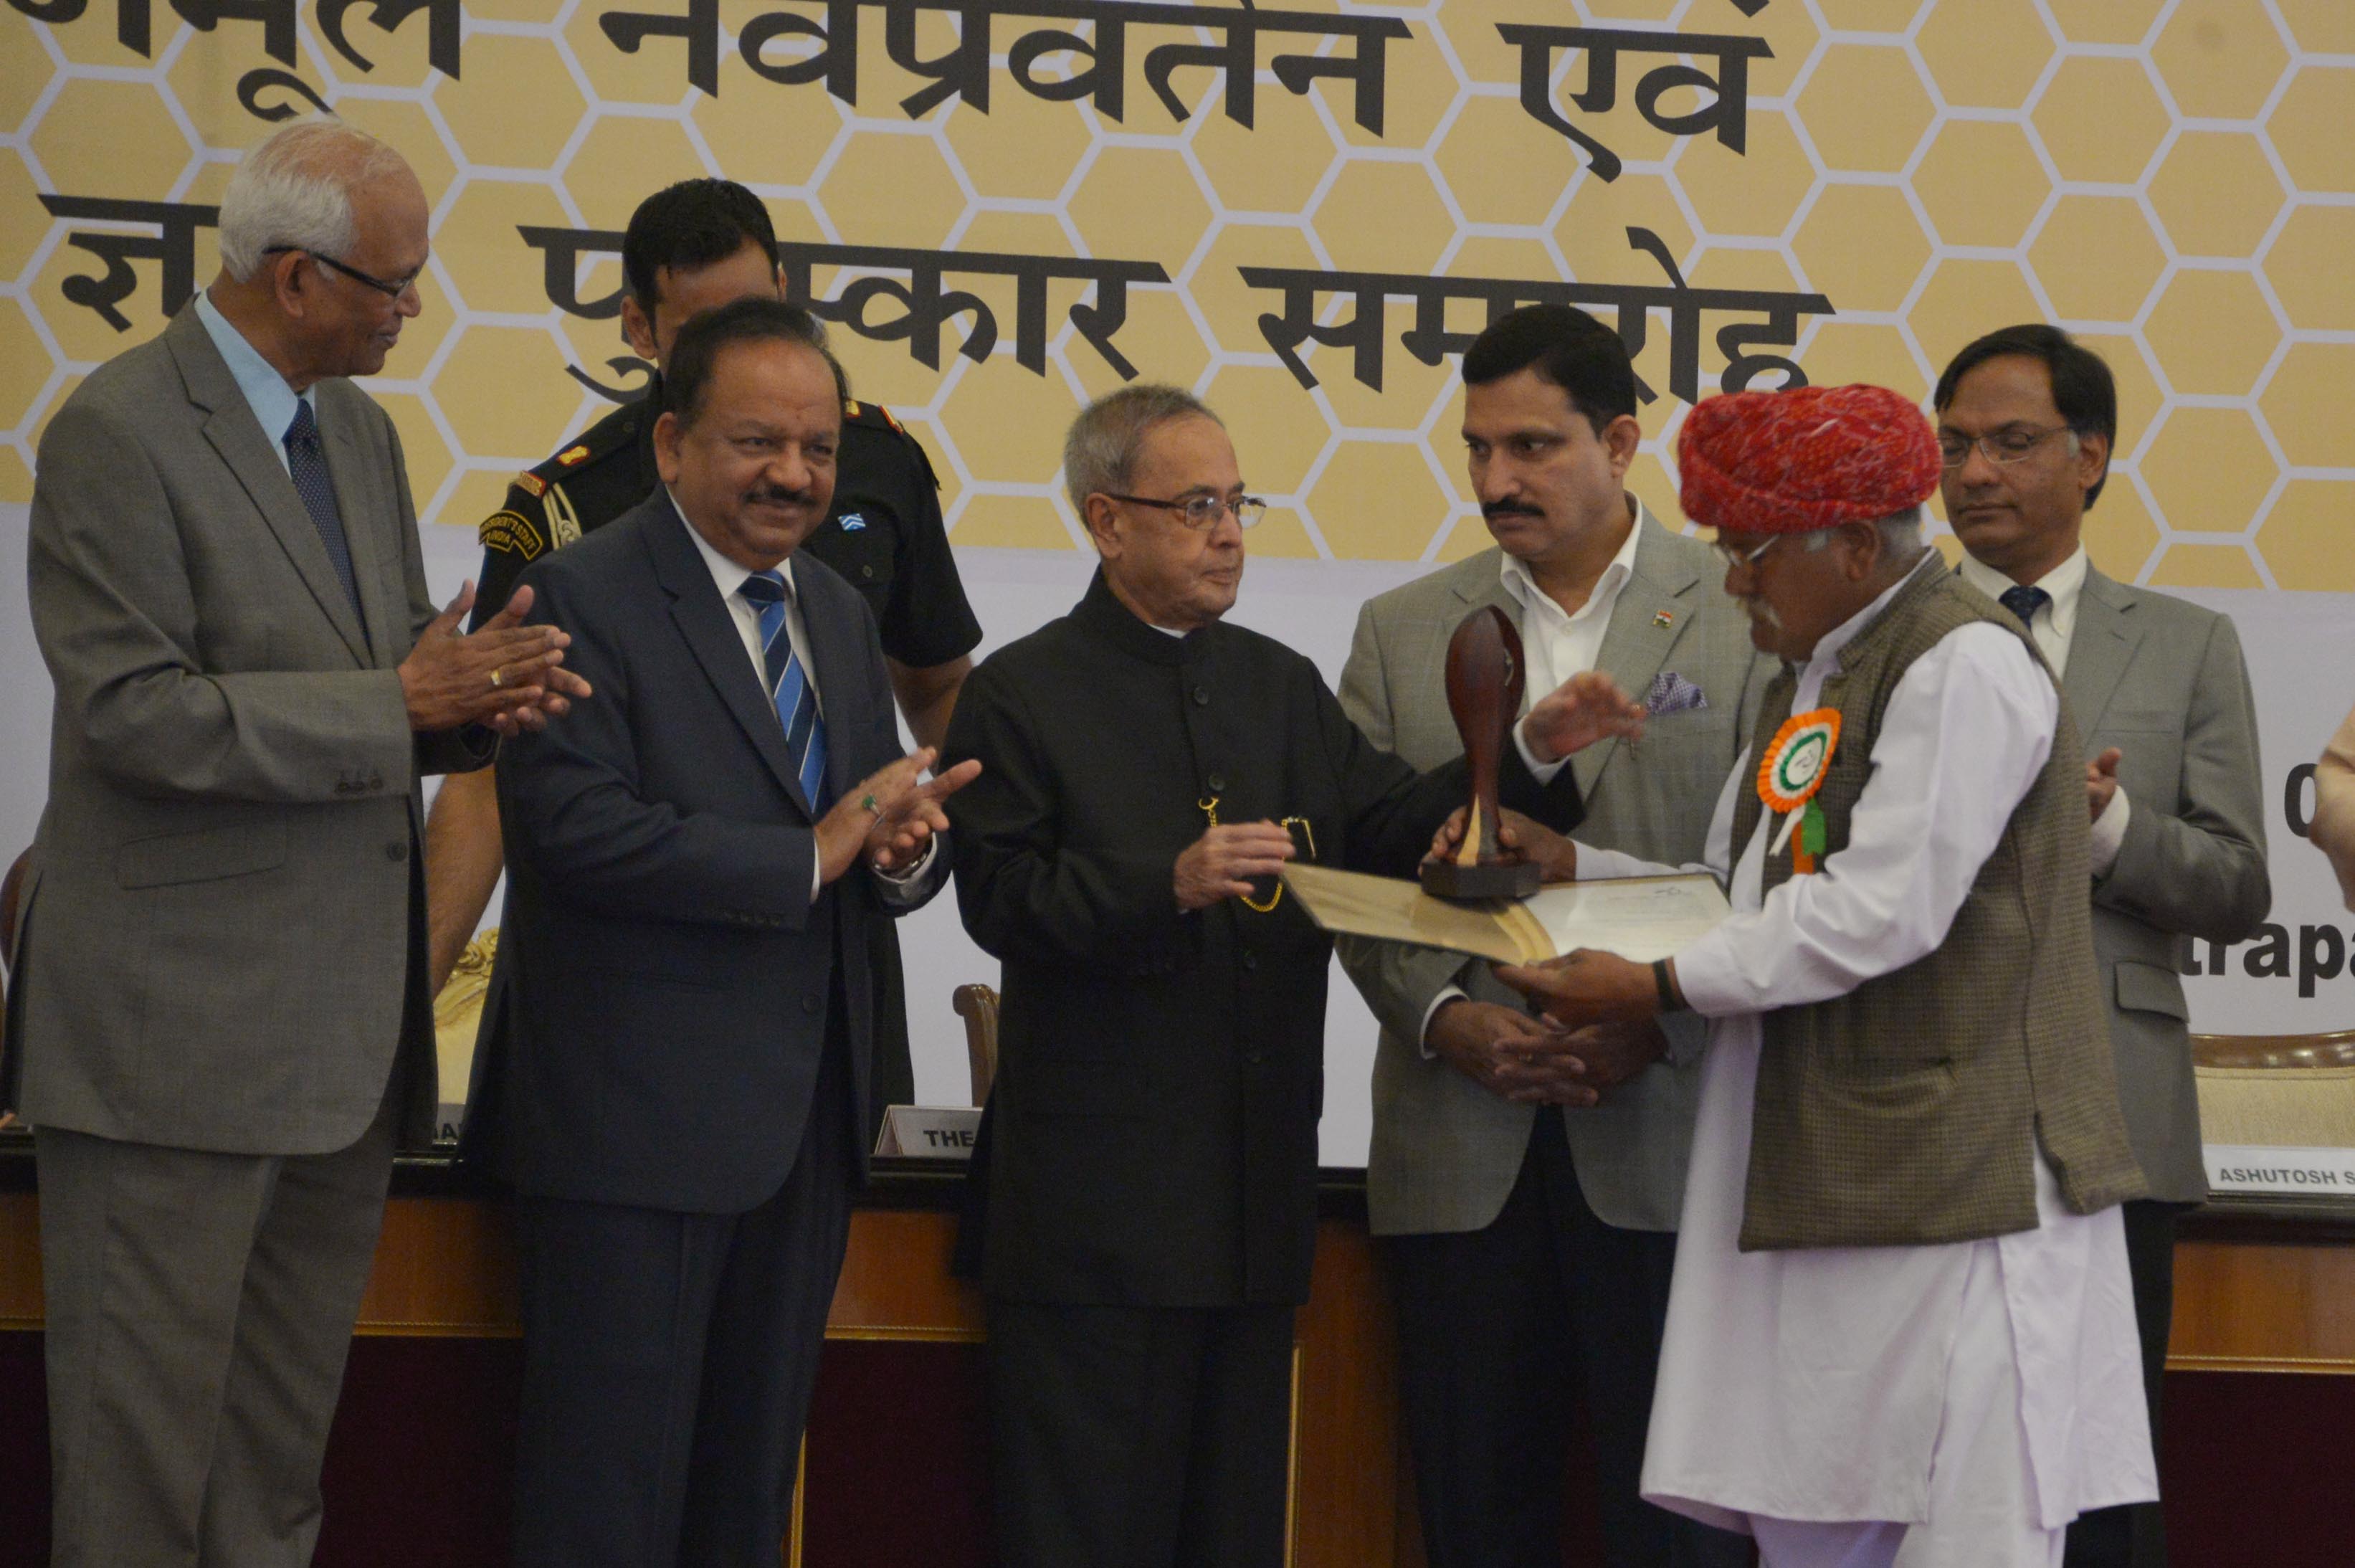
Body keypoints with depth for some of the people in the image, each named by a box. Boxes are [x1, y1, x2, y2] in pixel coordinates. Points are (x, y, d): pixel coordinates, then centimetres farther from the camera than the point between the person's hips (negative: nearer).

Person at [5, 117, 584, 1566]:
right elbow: (138, 714, -20)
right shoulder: (122, 431, -13)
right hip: (179, 1018, -8)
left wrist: (480, 693, -5)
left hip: (343, 1027, 8)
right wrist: (399, 707, -21)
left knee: (288, 1420, 15)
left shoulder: (361, 433, 13)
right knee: (148, 1418, 0)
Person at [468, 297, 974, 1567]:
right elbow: (574, 830, -21)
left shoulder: (837, 614, 17)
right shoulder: (581, 596, -9)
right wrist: (811, 857, -21)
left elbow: (868, 830, 16)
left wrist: (903, 850, -9)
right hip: (636, 1123, -8)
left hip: (803, 1126, 8)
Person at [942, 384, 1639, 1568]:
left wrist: (1530, 758, -7)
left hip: (1254, 1187, 6)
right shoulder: (1023, 694, -2)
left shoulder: (1281, 687, 17)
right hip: (1103, 1191, -6)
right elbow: (1002, 901, -11)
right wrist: (1171, 885, -23)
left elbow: (1391, 826, 6)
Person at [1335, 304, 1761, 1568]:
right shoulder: (1402, 634, 13)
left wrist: (1663, 1023, -13)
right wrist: (1443, 1016, -7)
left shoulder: (1745, 619, 4)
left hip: (1667, 1142, -3)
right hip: (1462, 1153, 3)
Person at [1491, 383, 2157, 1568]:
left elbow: (1884, 911, -18)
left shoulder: (1964, 664, -11)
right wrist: (1571, 867, 10)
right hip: (1810, 1172, 9)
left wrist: (1657, 986, -13)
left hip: (1949, 1176, -9)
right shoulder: (1814, 675, 20)